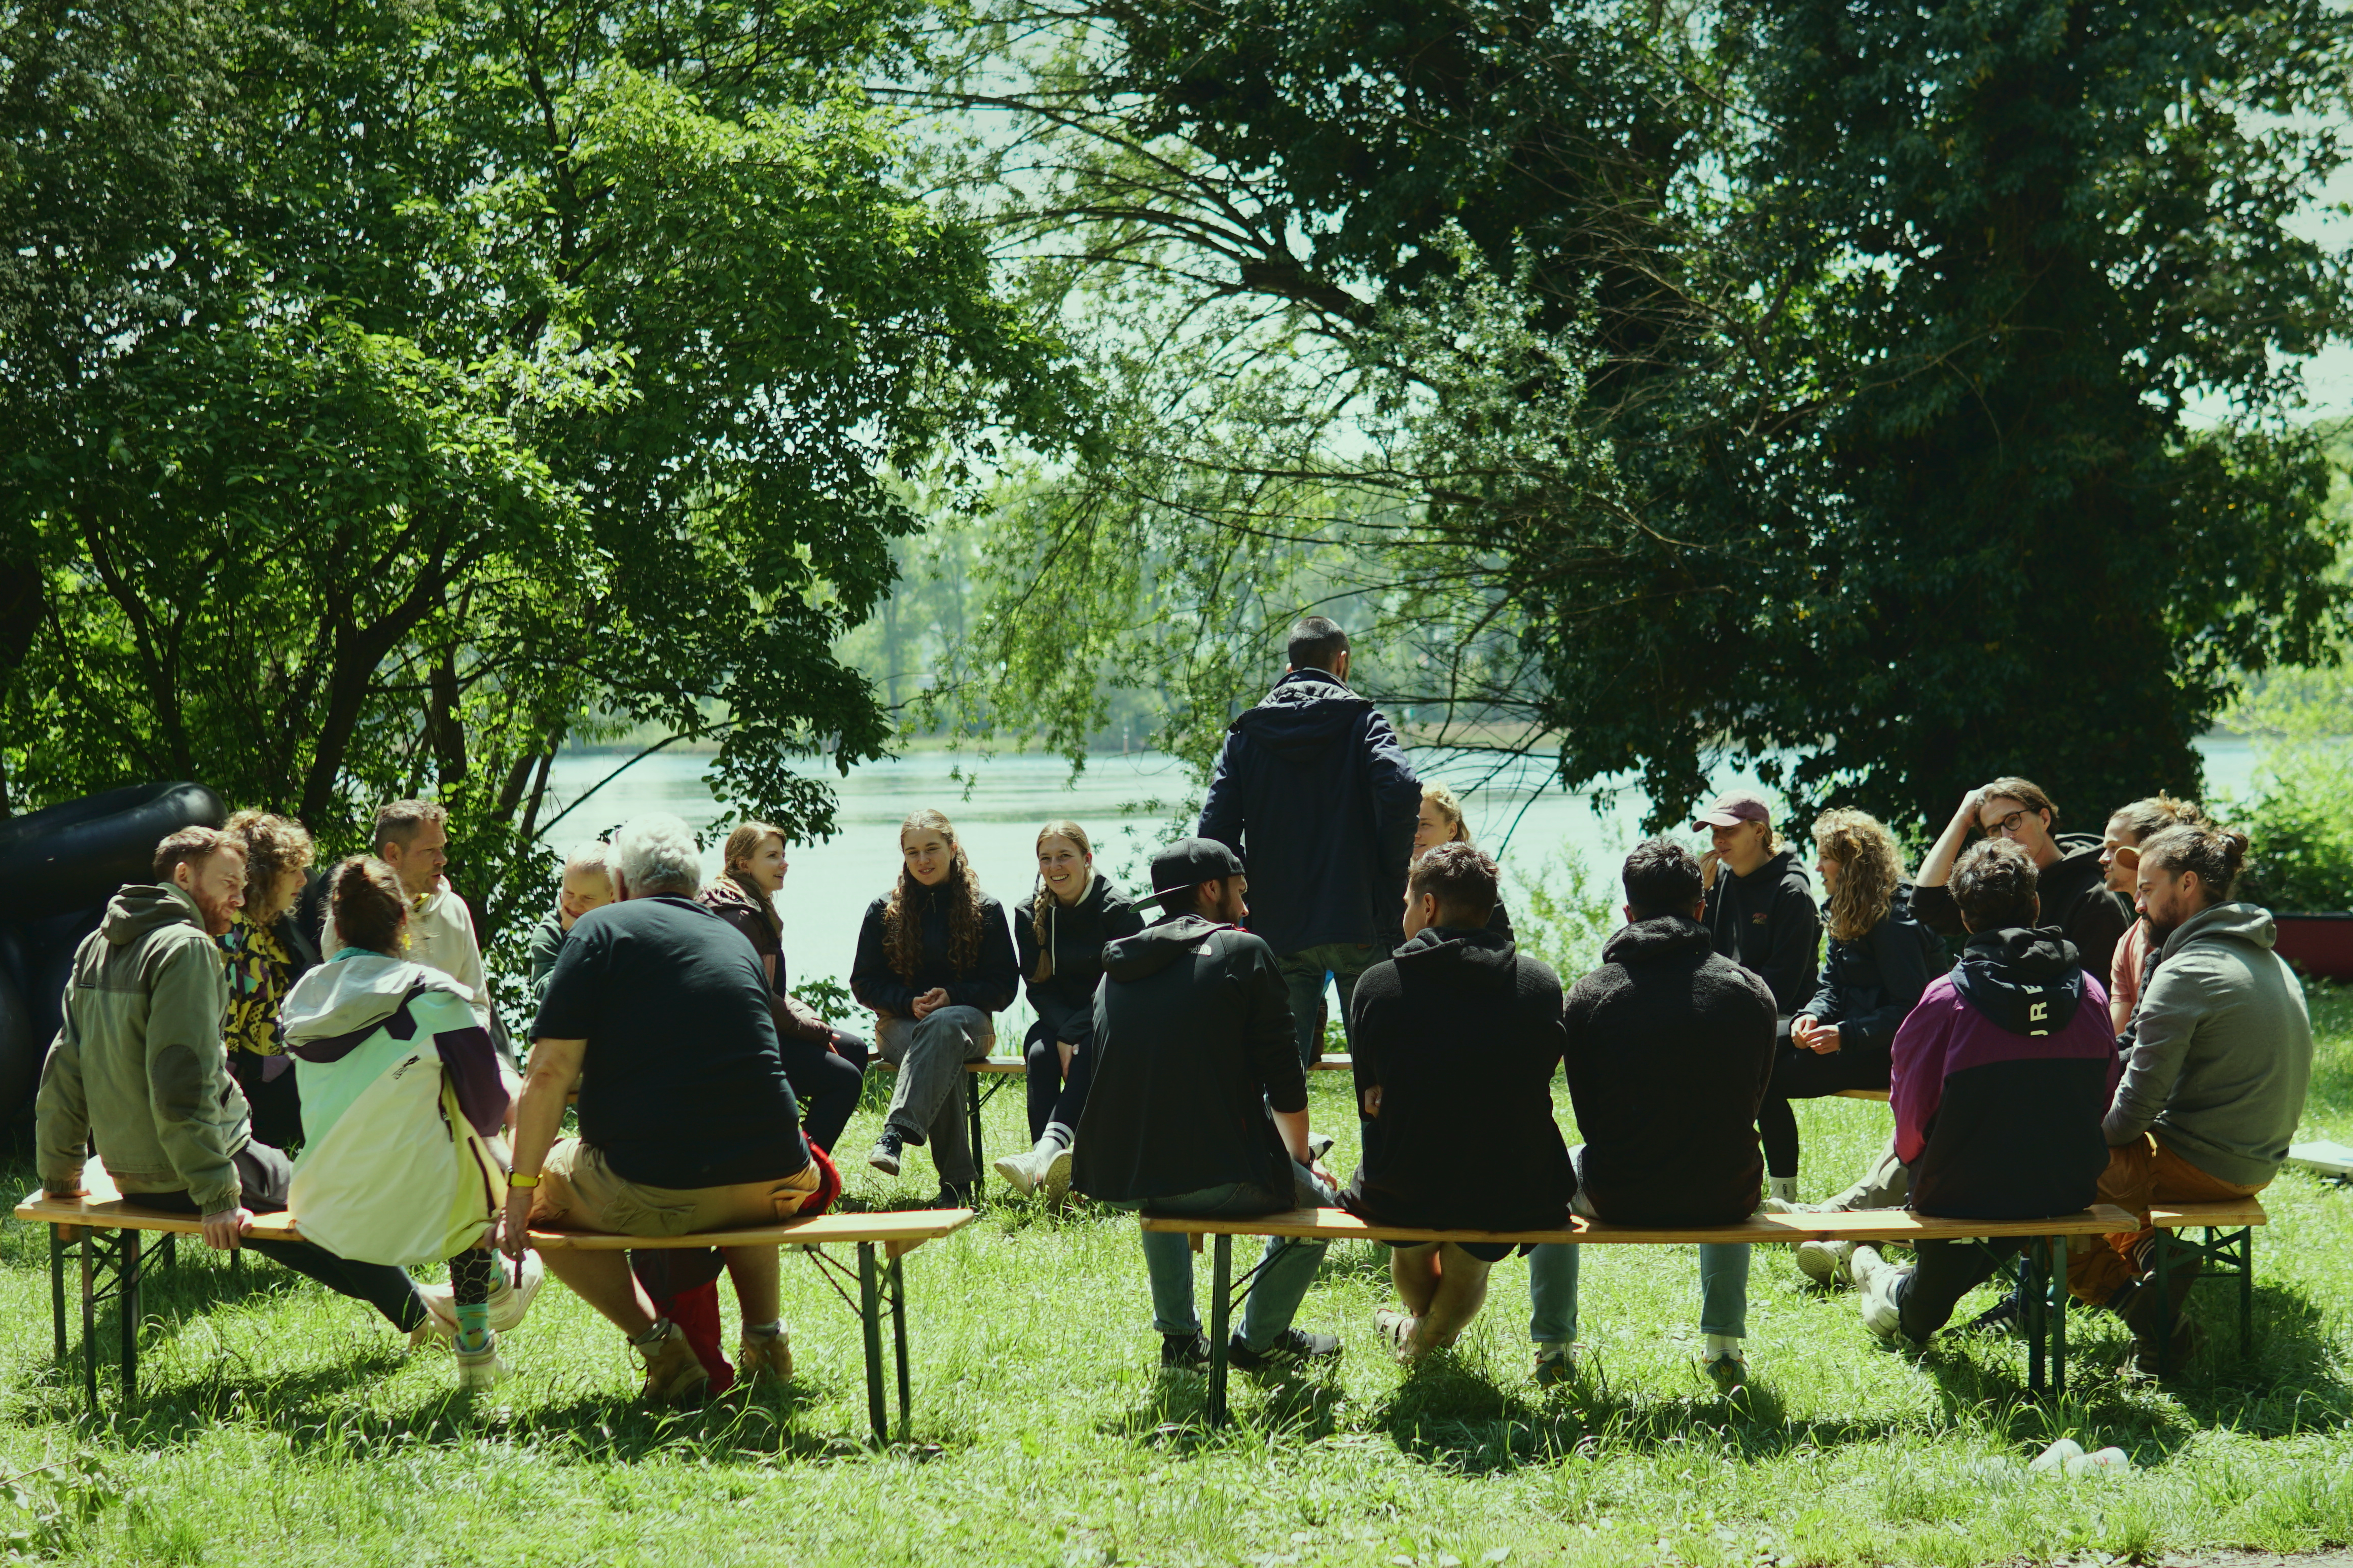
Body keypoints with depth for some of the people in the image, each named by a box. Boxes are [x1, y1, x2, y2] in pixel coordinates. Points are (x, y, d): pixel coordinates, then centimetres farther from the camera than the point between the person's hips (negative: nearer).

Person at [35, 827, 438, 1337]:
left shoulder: (96, 947, 10)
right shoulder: (186, 947, -17)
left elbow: (64, 1069, 12)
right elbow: (184, 1087, -24)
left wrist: (59, 1174, 20)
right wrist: (217, 1197, -22)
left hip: (128, 1175, 9)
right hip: (185, 1174, -9)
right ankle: (415, 1313, 21)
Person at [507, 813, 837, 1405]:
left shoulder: (603, 929, 3)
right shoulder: (737, 941, 19)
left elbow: (551, 1072, -6)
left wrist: (521, 1190, 0)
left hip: (650, 1192, -6)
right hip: (770, 1187, 6)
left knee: (540, 1201, 21)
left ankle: (658, 1343, 5)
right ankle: (765, 1336, 25)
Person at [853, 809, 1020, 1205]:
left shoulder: (985, 910, 8)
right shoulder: (883, 911, 10)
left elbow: (1004, 987, 5)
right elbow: (864, 983, 9)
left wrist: (952, 996, -12)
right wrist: (910, 1003, -10)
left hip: (969, 1018, 0)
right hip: (901, 1023, 1)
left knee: (945, 1025, -40)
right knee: (942, 1057, -36)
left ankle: (897, 1134, -56)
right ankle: (957, 1179, -41)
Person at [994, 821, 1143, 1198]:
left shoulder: (1117, 910, -9)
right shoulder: (1031, 914, 3)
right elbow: (1038, 986, 1)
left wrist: (1075, 1034, -22)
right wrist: (1062, 1035, -18)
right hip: (1059, 1020, 3)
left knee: (1090, 1053, -35)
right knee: (1040, 1053, -30)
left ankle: (1047, 1150, -53)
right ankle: (1046, 1163, -43)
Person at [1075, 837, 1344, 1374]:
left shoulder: (1116, 968, 15)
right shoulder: (1243, 952, -1)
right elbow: (1285, 1085, -3)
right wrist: (1301, 1160, 15)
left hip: (1116, 1177, 6)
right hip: (1218, 1178, -6)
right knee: (1317, 1202, 22)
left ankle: (1179, 1338, 39)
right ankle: (1259, 1339, 27)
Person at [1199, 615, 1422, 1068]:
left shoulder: (1246, 734, 8)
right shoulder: (1360, 721, -1)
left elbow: (1215, 830, -1)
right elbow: (1401, 791, -19)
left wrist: (1256, 887, 10)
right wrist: (1393, 875, -7)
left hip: (1278, 928, 3)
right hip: (1357, 921, -3)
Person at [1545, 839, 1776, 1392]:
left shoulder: (1590, 996, -9)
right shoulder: (1751, 992, -4)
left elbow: (1589, 1117, -1)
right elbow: (1754, 1096, 9)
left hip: (1620, 1197, -2)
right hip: (1722, 1199, 2)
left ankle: (1552, 1347, 36)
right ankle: (1726, 1344, 38)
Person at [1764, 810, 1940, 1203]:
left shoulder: (1895, 921, -17)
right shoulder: (1847, 916, 13)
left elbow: (1910, 1009, -21)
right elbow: (1831, 987, 13)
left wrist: (1846, 1035, -30)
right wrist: (1811, 1016, -10)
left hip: (1885, 1054, -10)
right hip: (1854, 1041, 10)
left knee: (1767, 1081, -22)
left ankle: (1784, 1197, -13)